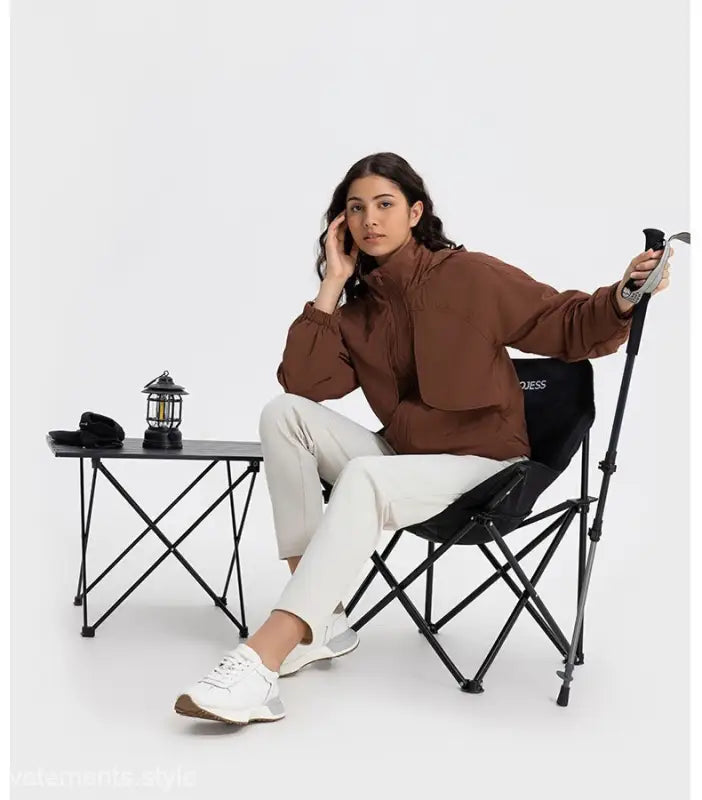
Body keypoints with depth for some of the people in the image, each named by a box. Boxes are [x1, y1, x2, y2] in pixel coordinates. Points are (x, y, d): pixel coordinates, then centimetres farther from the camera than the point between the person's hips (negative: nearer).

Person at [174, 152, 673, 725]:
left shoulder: (471, 277, -5)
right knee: (283, 413, -13)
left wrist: (622, 300, -29)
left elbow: (570, 327, -7)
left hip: (479, 463, -6)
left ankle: (260, 664, -43)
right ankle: (322, 620, -17)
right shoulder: (359, 306, 9)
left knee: (365, 479, -35)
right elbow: (302, 383, -4)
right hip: (400, 455, 6)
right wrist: (333, 283, -5)